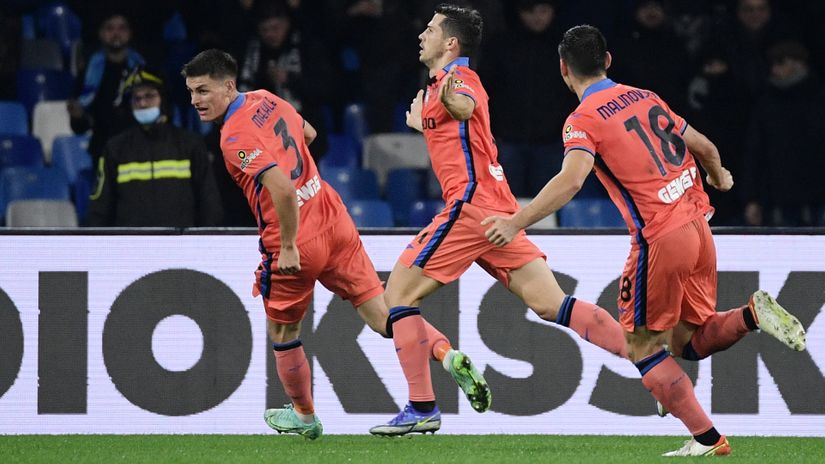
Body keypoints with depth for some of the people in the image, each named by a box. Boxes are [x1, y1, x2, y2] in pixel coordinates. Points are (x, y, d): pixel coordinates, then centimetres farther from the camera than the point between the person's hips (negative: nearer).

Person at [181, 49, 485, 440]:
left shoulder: (235, 138, -19)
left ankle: (304, 415, 32)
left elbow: (282, 187, -31)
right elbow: (308, 133, 26)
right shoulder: (265, 100, 7)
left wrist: (288, 245, -22)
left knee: (282, 332, 17)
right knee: (381, 312, 4)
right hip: (333, 220, 7)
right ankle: (445, 352, -18)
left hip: (294, 247, -7)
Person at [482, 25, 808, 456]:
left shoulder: (582, 121, -7)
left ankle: (707, 438, -1)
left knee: (642, 345, 6)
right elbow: (704, 148, 20)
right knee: (687, 341, 18)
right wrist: (719, 177, 42)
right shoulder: (646, 98, 14)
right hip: (697, 227, 7)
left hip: (659, 239, -7)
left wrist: (517, 222, -23)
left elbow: (571, 180, -24)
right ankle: (753, 313, -8)